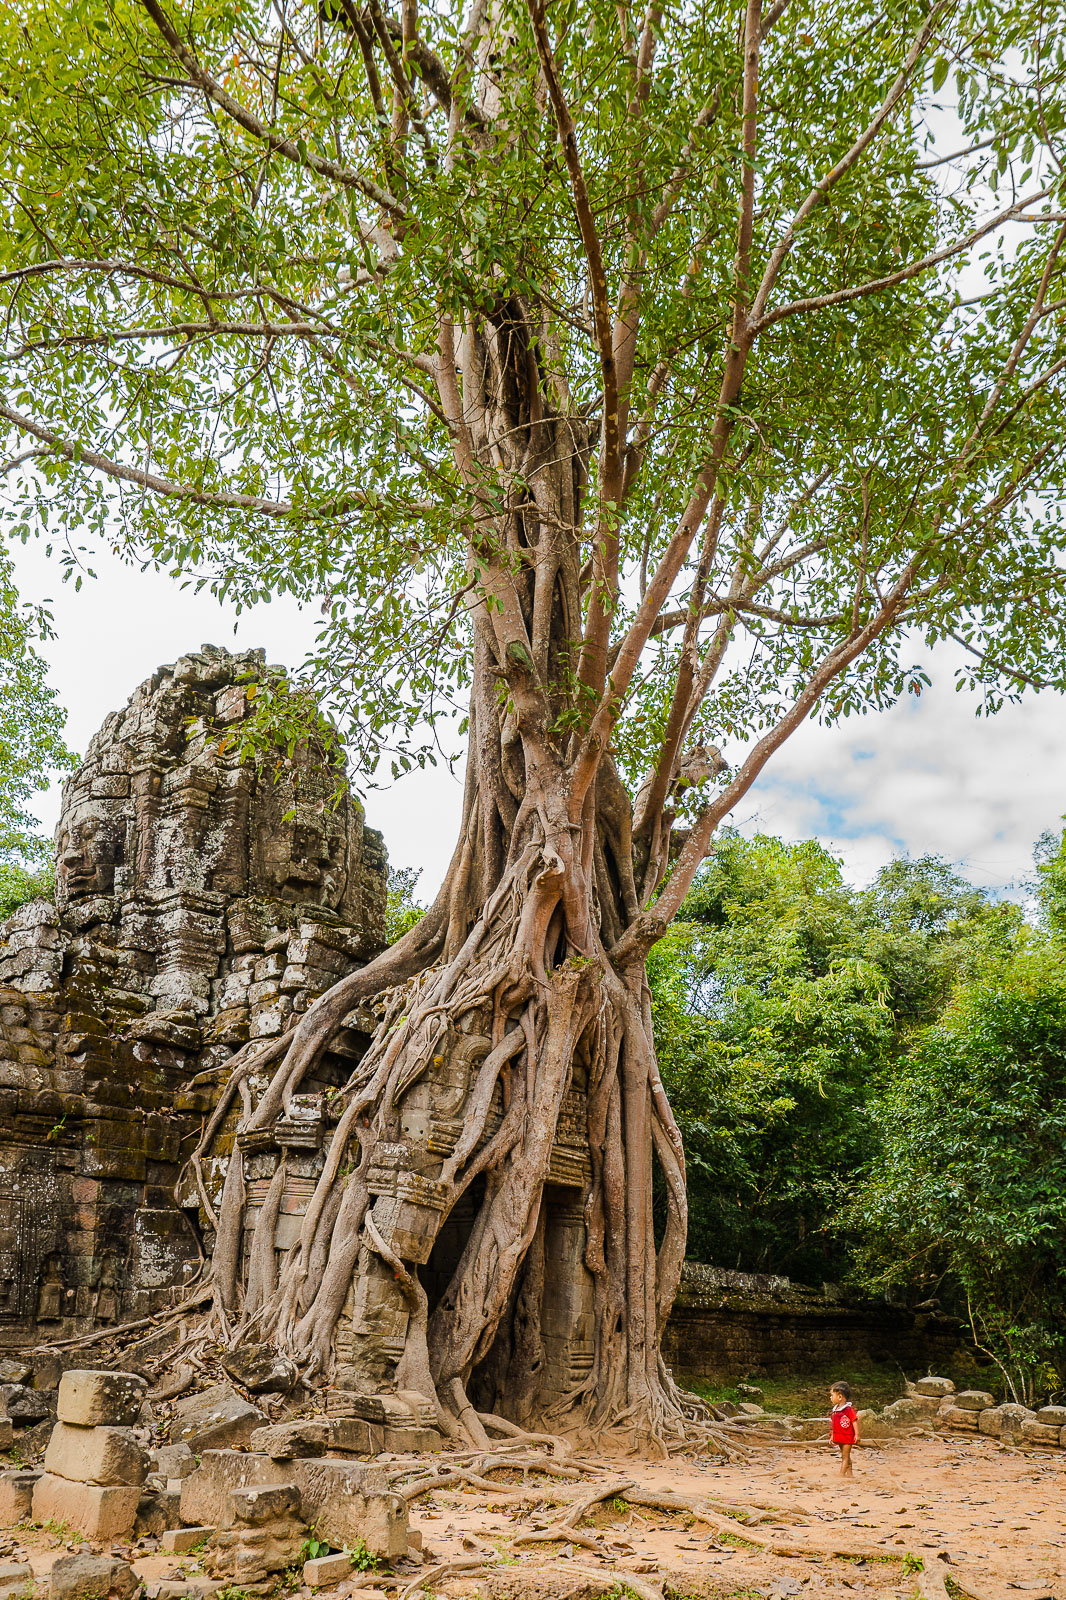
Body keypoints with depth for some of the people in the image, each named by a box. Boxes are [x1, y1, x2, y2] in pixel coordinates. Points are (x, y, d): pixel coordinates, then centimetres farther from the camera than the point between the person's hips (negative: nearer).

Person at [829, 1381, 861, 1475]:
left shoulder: (849, 1409, -17)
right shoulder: (835, 1410, 7)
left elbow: (855, 1421, -17)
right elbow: (834, 1425, 15)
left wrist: (857, 1435, -19)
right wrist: (833, 1436, 17)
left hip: (847, 1437, -8)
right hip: (839, 1437, 8)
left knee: (845, 1456, -4)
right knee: (845, 1456, 15)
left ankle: (842, 1474, -4)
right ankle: (849, 1473, 24)